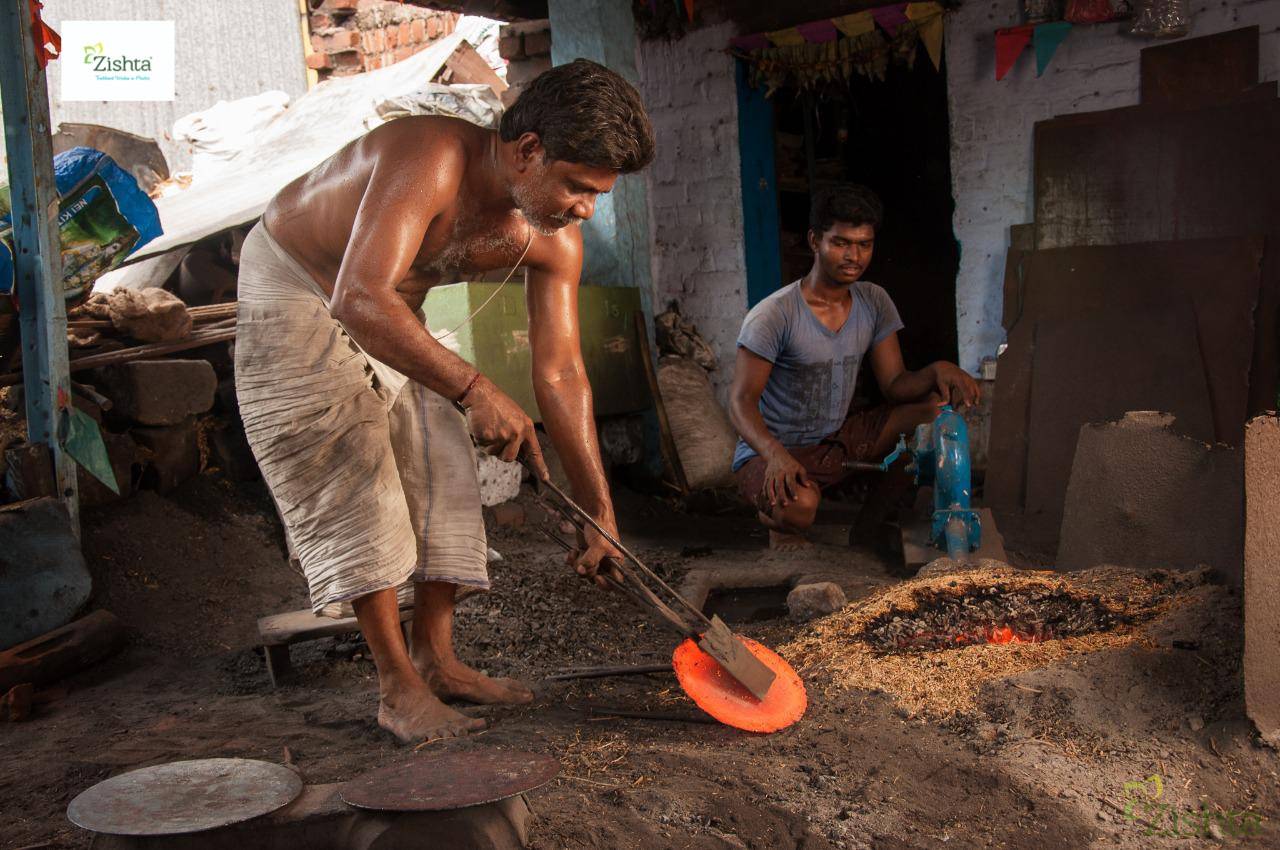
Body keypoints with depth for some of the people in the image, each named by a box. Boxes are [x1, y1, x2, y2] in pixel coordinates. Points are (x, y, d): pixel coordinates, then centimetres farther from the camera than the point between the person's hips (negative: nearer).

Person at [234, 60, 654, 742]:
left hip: (392, 310, 7)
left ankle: (435, 659, 14)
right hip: (293, 287, -7)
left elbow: (561, 375, -13)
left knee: (441, 468, 3)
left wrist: (599, 512, -13)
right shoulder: (430, 157, -39)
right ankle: (398, 689, -6)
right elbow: (359, 301, -49)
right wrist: (474, 389, -53)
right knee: (354, 475, -12)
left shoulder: (554, 241, -17)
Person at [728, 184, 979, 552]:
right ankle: (779, 524, 2)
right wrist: (776, 454, -40)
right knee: (799, 507, -41)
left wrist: (938, 370, -22)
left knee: (938, 403, -7)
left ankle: (866, 531, 2)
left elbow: (895, 384, 0)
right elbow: (741, 401, -21)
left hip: (838, 442, 7)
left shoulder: (874, 302, 1)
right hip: (770, 454, -7)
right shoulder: (773, 316, -19)